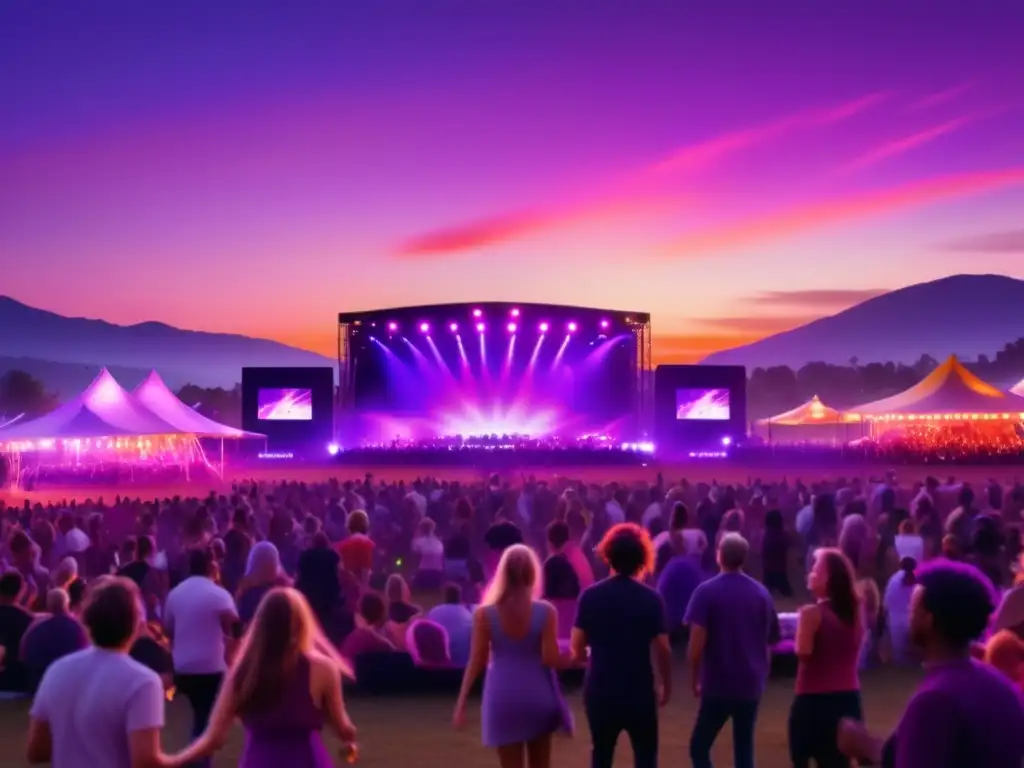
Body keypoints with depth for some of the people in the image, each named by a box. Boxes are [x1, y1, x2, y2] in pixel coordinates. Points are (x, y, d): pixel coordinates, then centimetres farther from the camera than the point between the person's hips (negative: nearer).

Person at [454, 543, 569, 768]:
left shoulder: (485, 614, -7)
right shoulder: (546, 612, -8)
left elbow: (476, 662, -5)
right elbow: (550, 659, -11)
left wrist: (461, 702, 3)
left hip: (504, 696, 0)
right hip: (538, 695, 1)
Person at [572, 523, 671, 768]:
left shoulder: (590, 596, -4)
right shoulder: (651, 598, -9)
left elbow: (577, 647, -2)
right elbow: (662, 649, -9)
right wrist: (666, 684, 6)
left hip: (600, 688, 2)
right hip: (639, 689, -2)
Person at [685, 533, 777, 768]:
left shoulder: (706, 591, -6)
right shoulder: (762, 593, 6)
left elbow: (697, 641, -14)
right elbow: (769, 642, 11)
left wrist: (695, 679, -2)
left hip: (717, 684, -4)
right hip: (751, 684, 4)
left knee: (699, 747, 6)